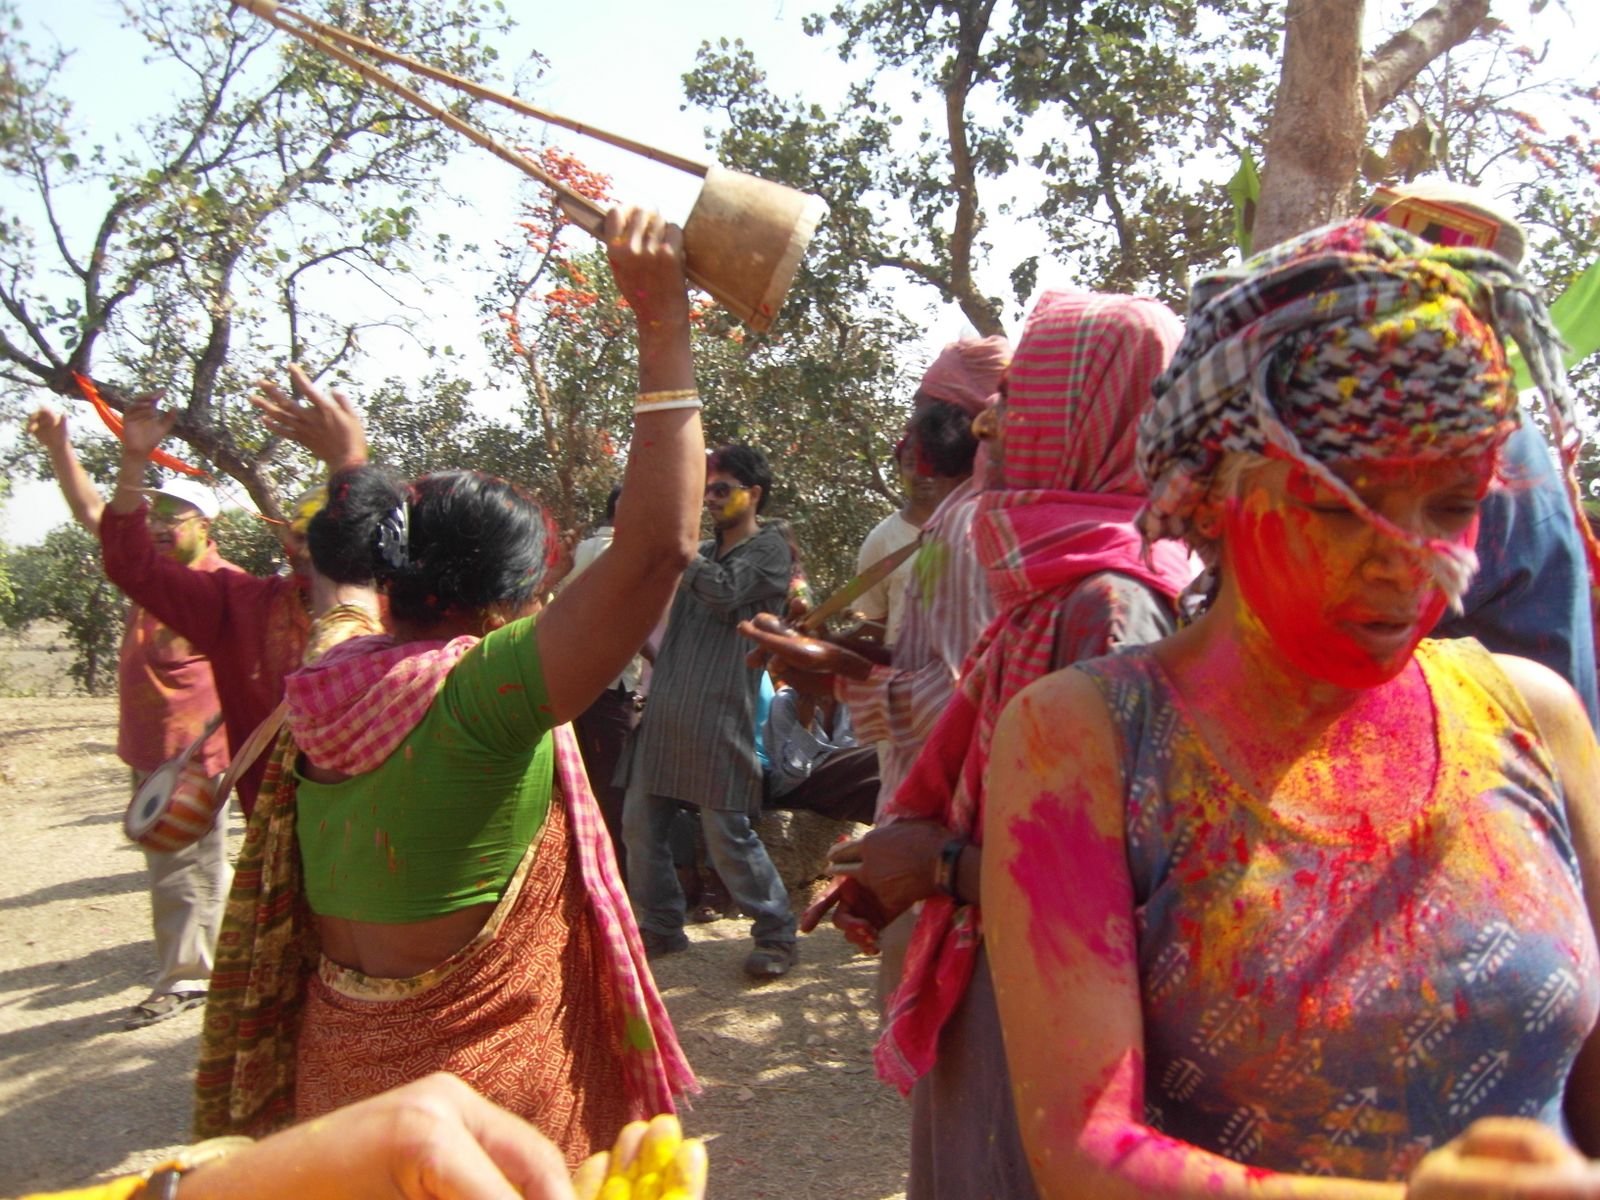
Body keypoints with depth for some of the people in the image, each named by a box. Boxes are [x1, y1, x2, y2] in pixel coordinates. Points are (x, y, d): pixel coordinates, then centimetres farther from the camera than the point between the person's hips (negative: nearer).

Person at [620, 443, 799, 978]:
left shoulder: (769, 548, -1)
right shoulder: (703, 552, 20)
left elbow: (725, 592, -16)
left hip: (718, 713, -8)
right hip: (666, 709, 8)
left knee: (727, 833, -6)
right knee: (641, 822, 10)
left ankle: (776, 934, 10)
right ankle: (660, 926, 25)